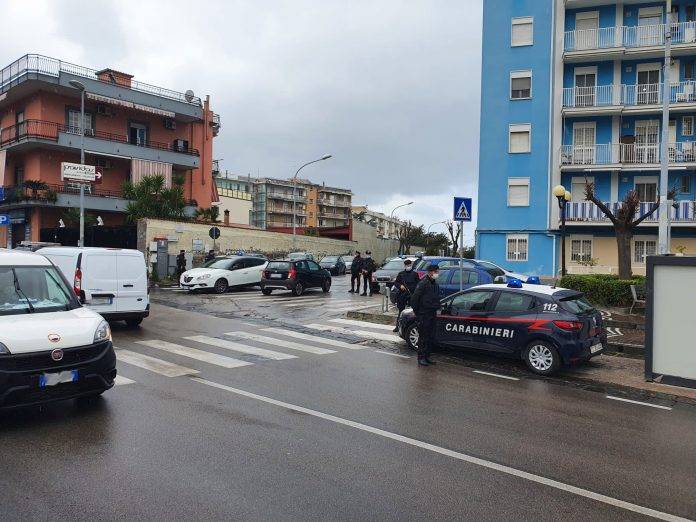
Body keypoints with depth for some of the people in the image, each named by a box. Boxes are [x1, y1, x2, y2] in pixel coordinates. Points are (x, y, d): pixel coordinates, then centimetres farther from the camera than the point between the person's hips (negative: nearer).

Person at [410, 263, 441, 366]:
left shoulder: (436, 284, 12)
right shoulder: (423, 283, -14)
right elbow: (414, 298, -15)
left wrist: (436, 309, 14)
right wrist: (417, 312, -10)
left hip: (433, 314, 8)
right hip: (424, 315, -8)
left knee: (431, 337, 11)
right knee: (423, 337, -3)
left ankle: (427, 356, 20)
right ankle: (421, 358, 4)